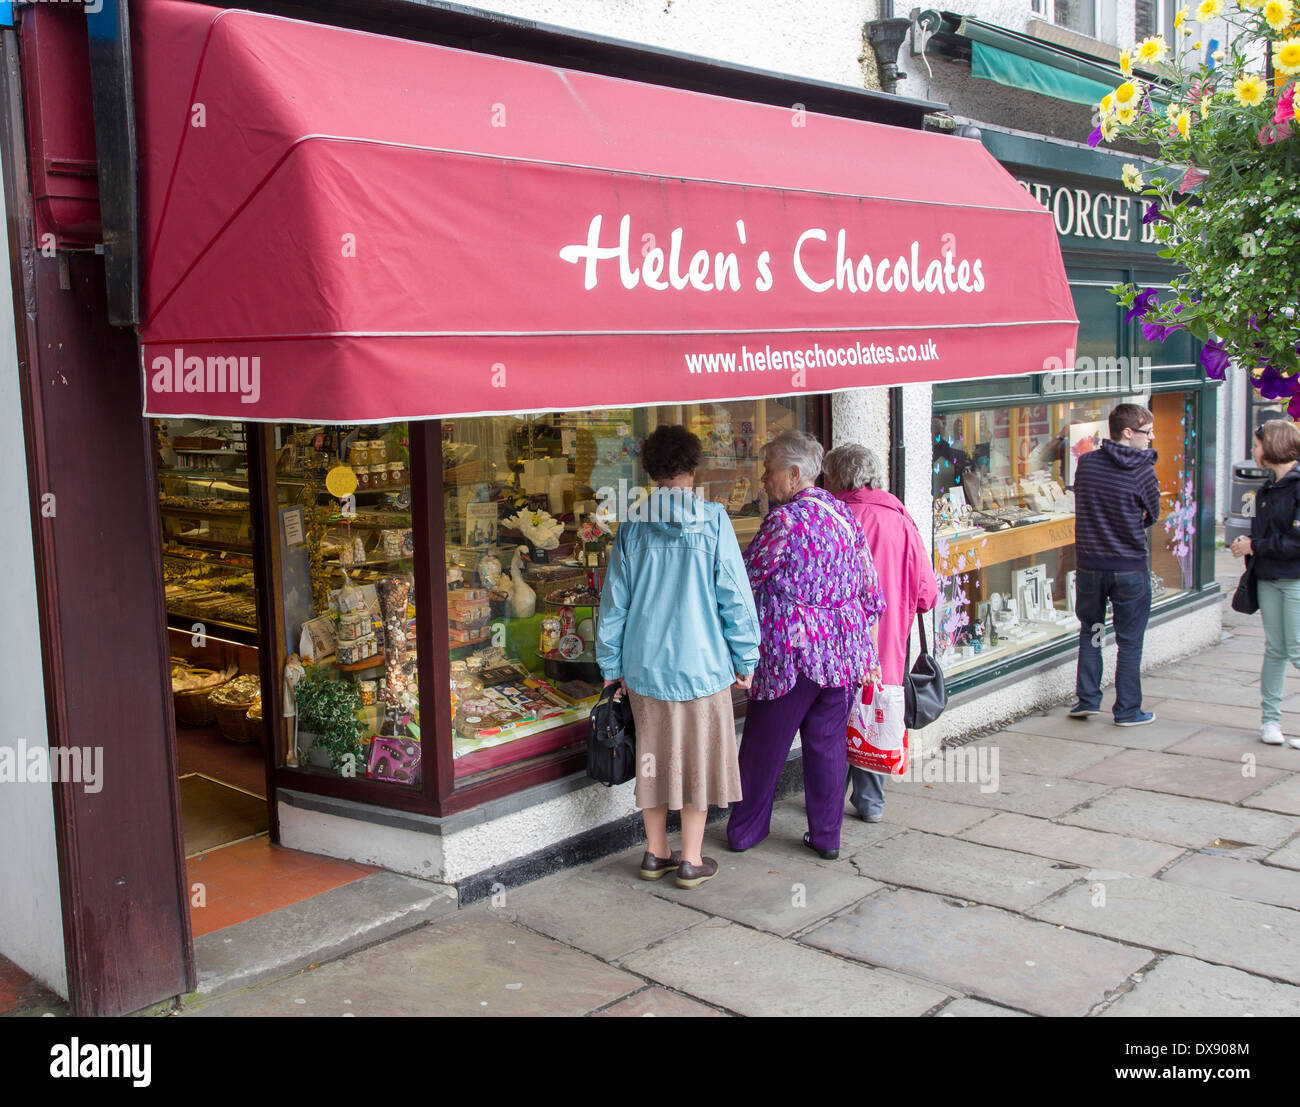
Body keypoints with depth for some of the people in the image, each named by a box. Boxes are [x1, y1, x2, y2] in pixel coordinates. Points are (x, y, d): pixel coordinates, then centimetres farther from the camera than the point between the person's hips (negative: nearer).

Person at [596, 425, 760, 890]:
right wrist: (745, 659, 3)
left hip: (644, 664, 3)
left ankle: (656, 852, 25)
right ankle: (691, 860, 15)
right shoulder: (712, 520, -8)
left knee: (653, 755, 15)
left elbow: (614, 601, 5)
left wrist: (611, 664, 13)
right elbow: (734, 595, -6)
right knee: (698, 756, 9)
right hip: (701, 661, -3)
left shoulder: (632, 527, 1)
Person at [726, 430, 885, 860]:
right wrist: (863, 652, 19)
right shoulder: (844, 514, 8)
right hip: (843, 652, 6)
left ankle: (744, 830, 19)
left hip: (791, 652, -6)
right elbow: (871, 590, 12)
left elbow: (746, 575, -8)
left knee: (764, 745, 7)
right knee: (828, 743, 13)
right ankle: (827, 835, 19)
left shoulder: (786, 519, -15)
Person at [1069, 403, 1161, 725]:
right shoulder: (1142, 470, -13)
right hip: (1130, 566, -3)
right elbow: (1153, 515, 0)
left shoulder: (1085, 462, -1)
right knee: (1129, 641, 7)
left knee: (1090, 633, 19)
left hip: (1089, 563, 3)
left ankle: (1087, 699, 17)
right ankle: (1127, 710, 14)